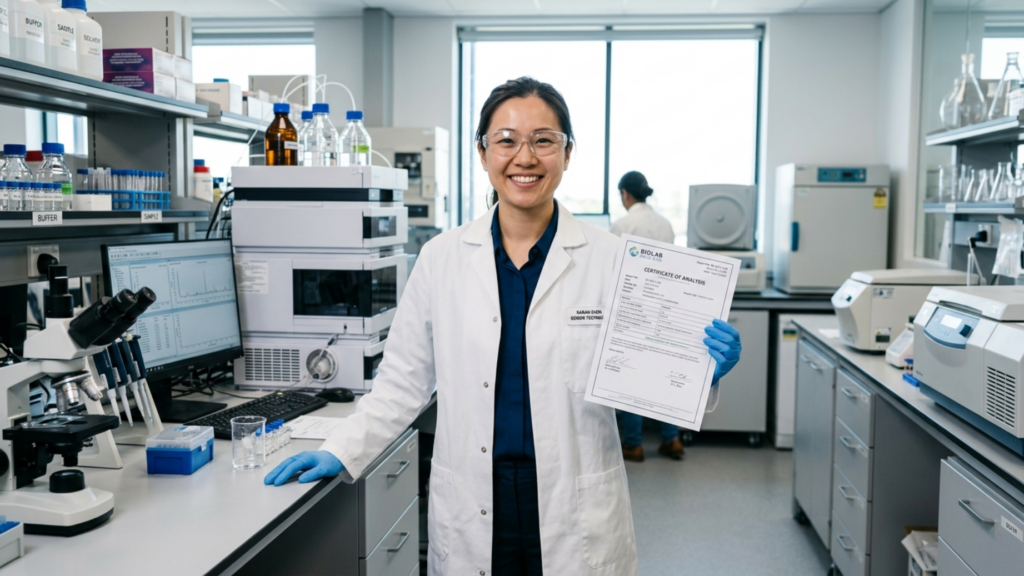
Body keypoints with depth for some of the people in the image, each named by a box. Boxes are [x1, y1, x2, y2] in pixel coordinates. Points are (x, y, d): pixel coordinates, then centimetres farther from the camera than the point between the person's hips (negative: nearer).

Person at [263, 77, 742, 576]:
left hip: (575, 514, -1)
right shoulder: (442, 258, 0)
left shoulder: (608, 259, -4)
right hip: (471, 513, 1)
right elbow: (404, 381, 6)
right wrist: (341, 454, 0)